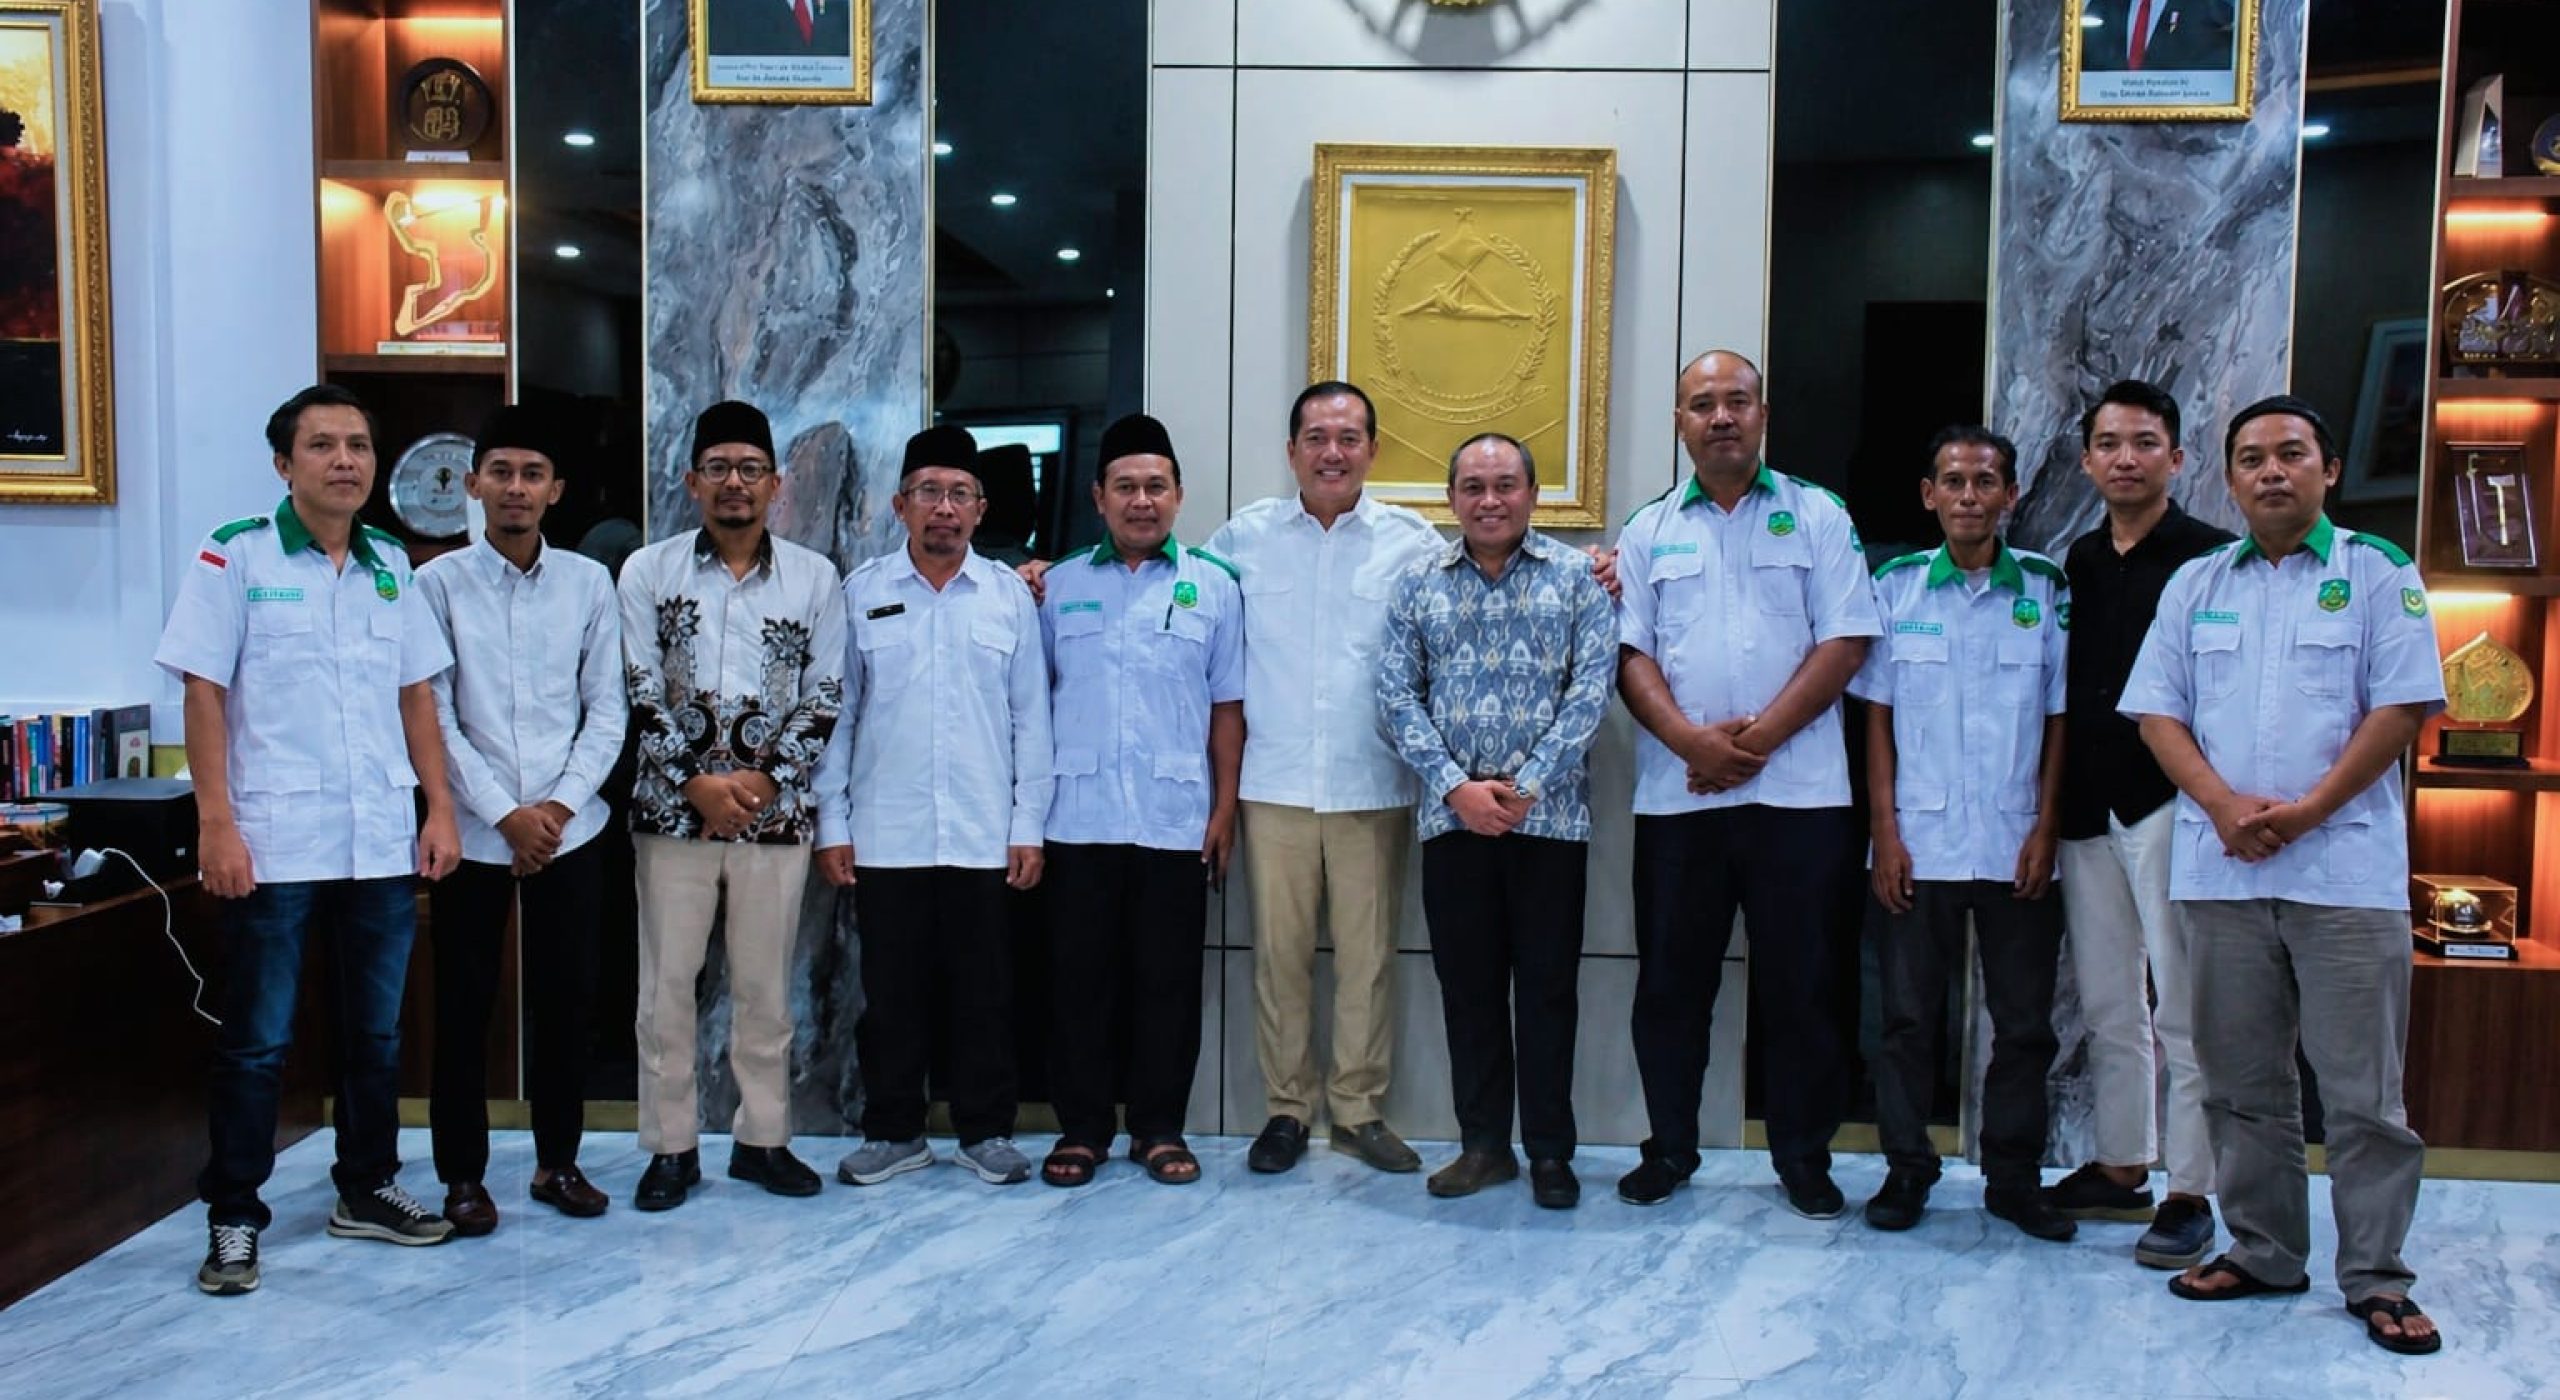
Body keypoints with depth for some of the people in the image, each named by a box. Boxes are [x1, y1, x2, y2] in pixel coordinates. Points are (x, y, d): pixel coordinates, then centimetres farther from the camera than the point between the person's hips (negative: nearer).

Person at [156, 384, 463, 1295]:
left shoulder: (390, 564, 10)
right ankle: (234, 1219, 15)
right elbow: (204, 694, -6)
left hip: (384, 842, 4)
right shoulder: (235, 556, -3)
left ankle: (367, 1190, 27)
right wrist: (216, 825, -12)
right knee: (257, 1041, 3)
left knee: (375, 1032, 13)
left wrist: (440, 809, 6)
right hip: (275, 842, -4)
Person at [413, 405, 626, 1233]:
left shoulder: (589, 583, 3)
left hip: (569, 829, 2)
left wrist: (559, 805, -8)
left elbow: (607, 710, 3)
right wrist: (506, 814, -10)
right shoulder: (440, 582, -1)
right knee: (463, 1007, 5)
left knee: (565, 1001, 8)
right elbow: (435, 716, -4)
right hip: (473, 831, -1)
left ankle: (558, 1162, 22)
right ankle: (462, 1175, 18)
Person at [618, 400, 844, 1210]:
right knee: (667, 984, 4)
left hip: (776, 811, 0)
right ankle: (670, 1146, 16)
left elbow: (825, 700, 2)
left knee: (765, 985, 8)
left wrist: (768, 779, -9)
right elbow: (640, 695, -1)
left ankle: (763, 1138, 20)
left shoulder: (814, 578, 3)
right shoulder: (648, 572, 2)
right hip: (673, 809, 0)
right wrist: (695, 782, -10)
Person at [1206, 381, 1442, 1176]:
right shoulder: (1245, 536, 6)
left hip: (1374, 787, 0)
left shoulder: (1412, 542, 4)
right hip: (1275, 782, 1)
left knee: (1369, 956, 5)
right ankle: (1287, 1107, 19)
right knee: (1278, 952, 5)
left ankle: (1359, 1109, 19)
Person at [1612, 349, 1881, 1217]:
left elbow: (1845, 642, -2)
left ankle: (1804, 1158, 18)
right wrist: (1693, 740, -12)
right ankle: (1669, 1149, 21)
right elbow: (1629, 655, 4)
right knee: (1671, 981, 7)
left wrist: (1759, 735, -12)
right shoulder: (1649, 531, 12)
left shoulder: (1817, 518, 6)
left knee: (1798, 983, 4)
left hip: (1797, 791, -2)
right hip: (1676, 794, 2)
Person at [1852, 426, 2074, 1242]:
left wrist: (2045, 826, -3)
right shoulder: (1896, 586, 3)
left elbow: (2060, 717, 5)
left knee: (2024, 1022, 7)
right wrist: (1884, 830, -3)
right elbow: (1877, 715, 4)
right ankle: (1907, 1172, 18)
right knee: (1910, 1016, 5)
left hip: (2016, 847, 1)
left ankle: (2013, 1177, 21)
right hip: (1919, 844, 0)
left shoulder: (2047, 591, 4)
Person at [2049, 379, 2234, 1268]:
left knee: (2183, 1008, -3)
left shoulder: (2211, 559, -3)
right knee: (2106, 1004, 13)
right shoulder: (2075, 565, 14)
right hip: (2088, 810, 6)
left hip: (2170, 804, -6)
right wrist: (2051, 804, 12)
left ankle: (2189, 1195, 4)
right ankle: (2120, 1168, 24)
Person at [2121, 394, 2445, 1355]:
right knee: (2242, 1081, 10)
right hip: (2221, 869, 3)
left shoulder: (2378, 574, 4)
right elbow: (2158, 710, 7)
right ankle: (2262, 1250, 22)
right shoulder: (2196, 585, 13)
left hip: (2345, 868, -3)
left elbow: (2402, 707, -4)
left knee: (2363, 1089, 0)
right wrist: (2226, 806, -9)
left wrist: (2305, 811, -13)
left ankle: (2375, 1278, 10)